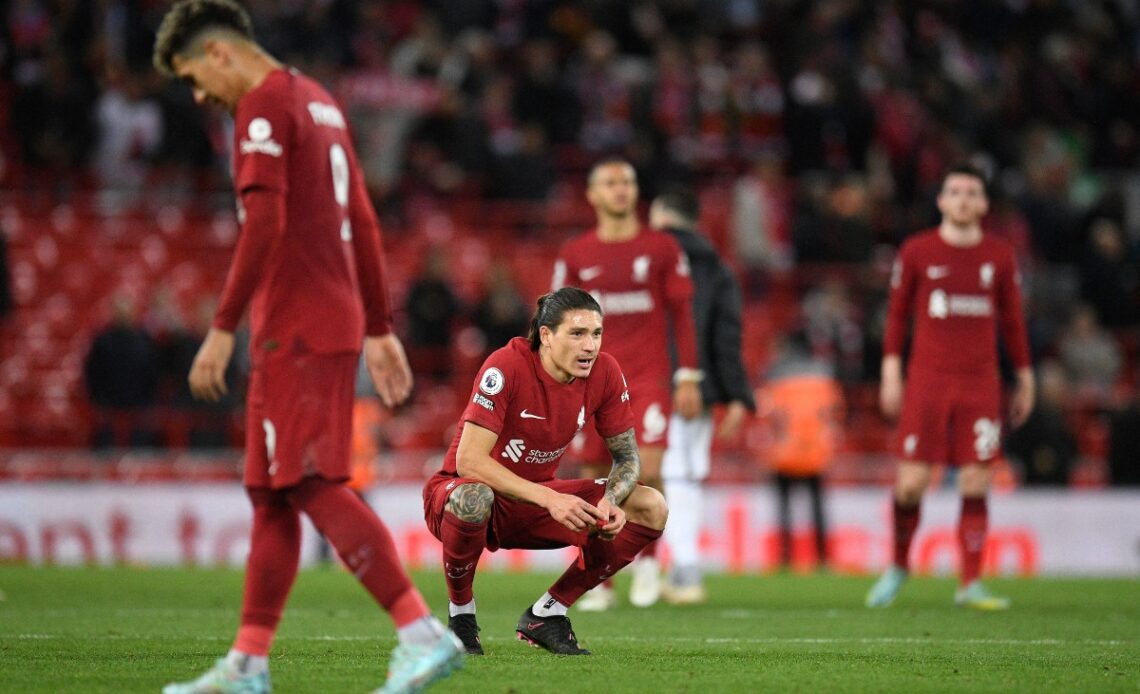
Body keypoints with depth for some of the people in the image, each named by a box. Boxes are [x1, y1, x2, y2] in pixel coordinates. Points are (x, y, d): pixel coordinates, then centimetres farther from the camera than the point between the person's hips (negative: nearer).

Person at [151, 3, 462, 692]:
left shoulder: (264, 105, -9)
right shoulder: (320, 102, 20)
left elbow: (264, 223, -20)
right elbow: (364, 223, 22)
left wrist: (223, 329, -19)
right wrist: (380, 329, 24)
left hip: (296, 330, -10)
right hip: (339, 320, 10)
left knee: (314, 485, -13)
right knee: (273, 494, 10)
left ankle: (425, 634, -18)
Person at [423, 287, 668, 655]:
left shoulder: (604, 372, -10)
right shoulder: (507, 366, -26)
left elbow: (627, 455, 0)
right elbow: (469, 460, -30)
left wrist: (610, 501, -23)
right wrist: (549, 499, -38)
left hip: (539, 498, 6)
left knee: (652, 508, -11)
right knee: (474, 499, -43)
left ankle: (547, 612, -1)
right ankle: (460, 612, -13)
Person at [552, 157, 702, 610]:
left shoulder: (661, 248, 3)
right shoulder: (574, 255, 6)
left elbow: (682, 314, 6)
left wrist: (688, 378, 1)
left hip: (650, 378, -2)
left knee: (647, 471, -17)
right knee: (597, 484, 1)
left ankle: (648, 560, 5)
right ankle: (600, 585, 10)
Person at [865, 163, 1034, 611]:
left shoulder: (999, 256, 8)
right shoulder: (917, 252, 3)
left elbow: (1012, 321, 15)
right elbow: (897, 313, 9)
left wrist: (1025, 380, 15)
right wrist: (891, 372, 3)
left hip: (981, 385, 1)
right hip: (927, 381, -1)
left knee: (976, 485, -4)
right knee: (911, 482, -6)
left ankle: (970, 585, 0)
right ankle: (898, 567, 16)